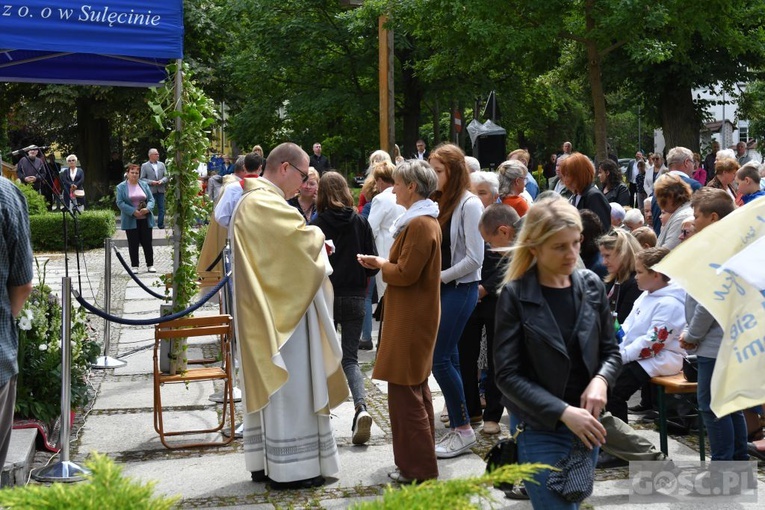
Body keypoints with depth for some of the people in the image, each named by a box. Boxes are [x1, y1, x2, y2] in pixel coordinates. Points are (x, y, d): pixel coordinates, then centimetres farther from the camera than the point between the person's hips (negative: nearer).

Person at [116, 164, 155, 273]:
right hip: (131, 221, -2)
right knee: (133, 244, 3)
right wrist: (133, 212, -18)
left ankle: (150, 265, 13)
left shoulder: (144, 185, 9)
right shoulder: (121, 187, 0)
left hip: (145, 220, 2)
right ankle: (134, 266, 11)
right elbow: (120, 203, -8)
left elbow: (151, 199, 6)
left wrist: (147, 209, -15)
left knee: (147, 242, 5)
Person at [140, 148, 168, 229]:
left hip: (161, 190, 3)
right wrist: (151, 182, -14)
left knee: (161, 208, 4)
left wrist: (162, 181, -9)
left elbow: (166, 176, 11)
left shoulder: (162, 164, 12)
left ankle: (161, 224, 11)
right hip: (150, 190, -3)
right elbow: (142, 178, -1)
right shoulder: (144, 166, 2)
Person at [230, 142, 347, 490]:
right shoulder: (266, 204, -18)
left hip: (265, 313, 11)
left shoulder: (254, 202, 15)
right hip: (281, 312, -11)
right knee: (289, 388, -4)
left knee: (269, 384, 14)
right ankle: (288, 468, 3)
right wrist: (318, 235, 0)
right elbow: (306, 240, -23)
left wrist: (312, 242, 2)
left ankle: (264, 461, 20)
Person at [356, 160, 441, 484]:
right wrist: (384, 263, 6)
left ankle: (417, 469, 2)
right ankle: (422, 461, 28)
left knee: (404, 391, -5)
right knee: (417, 389, 17)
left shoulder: (419, 225, -20)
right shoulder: (426, 221, 14)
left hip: (410, 322, -11)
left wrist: (381, 264, -5)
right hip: (417, 315, 11)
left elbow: (405, 273, -22)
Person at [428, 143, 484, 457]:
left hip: (460, 288, -7)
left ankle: (464, 430, 2)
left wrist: (440, 277, -11)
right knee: (449, 358, 12)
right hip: (440, 288, 7)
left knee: (439, 359, -9)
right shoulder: (439, 202, 9)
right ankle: (458, 424, 23)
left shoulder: (469, 204, -12)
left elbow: (474, 258, -15)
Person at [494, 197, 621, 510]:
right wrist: (564, 412, -23)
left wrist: (601, 380, -15)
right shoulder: (515, 296, -12)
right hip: (538, 428, -4)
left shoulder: (591, 286, 0)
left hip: (585, 424, 5)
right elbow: (507, 375, -14)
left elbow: (611, 351, 7)